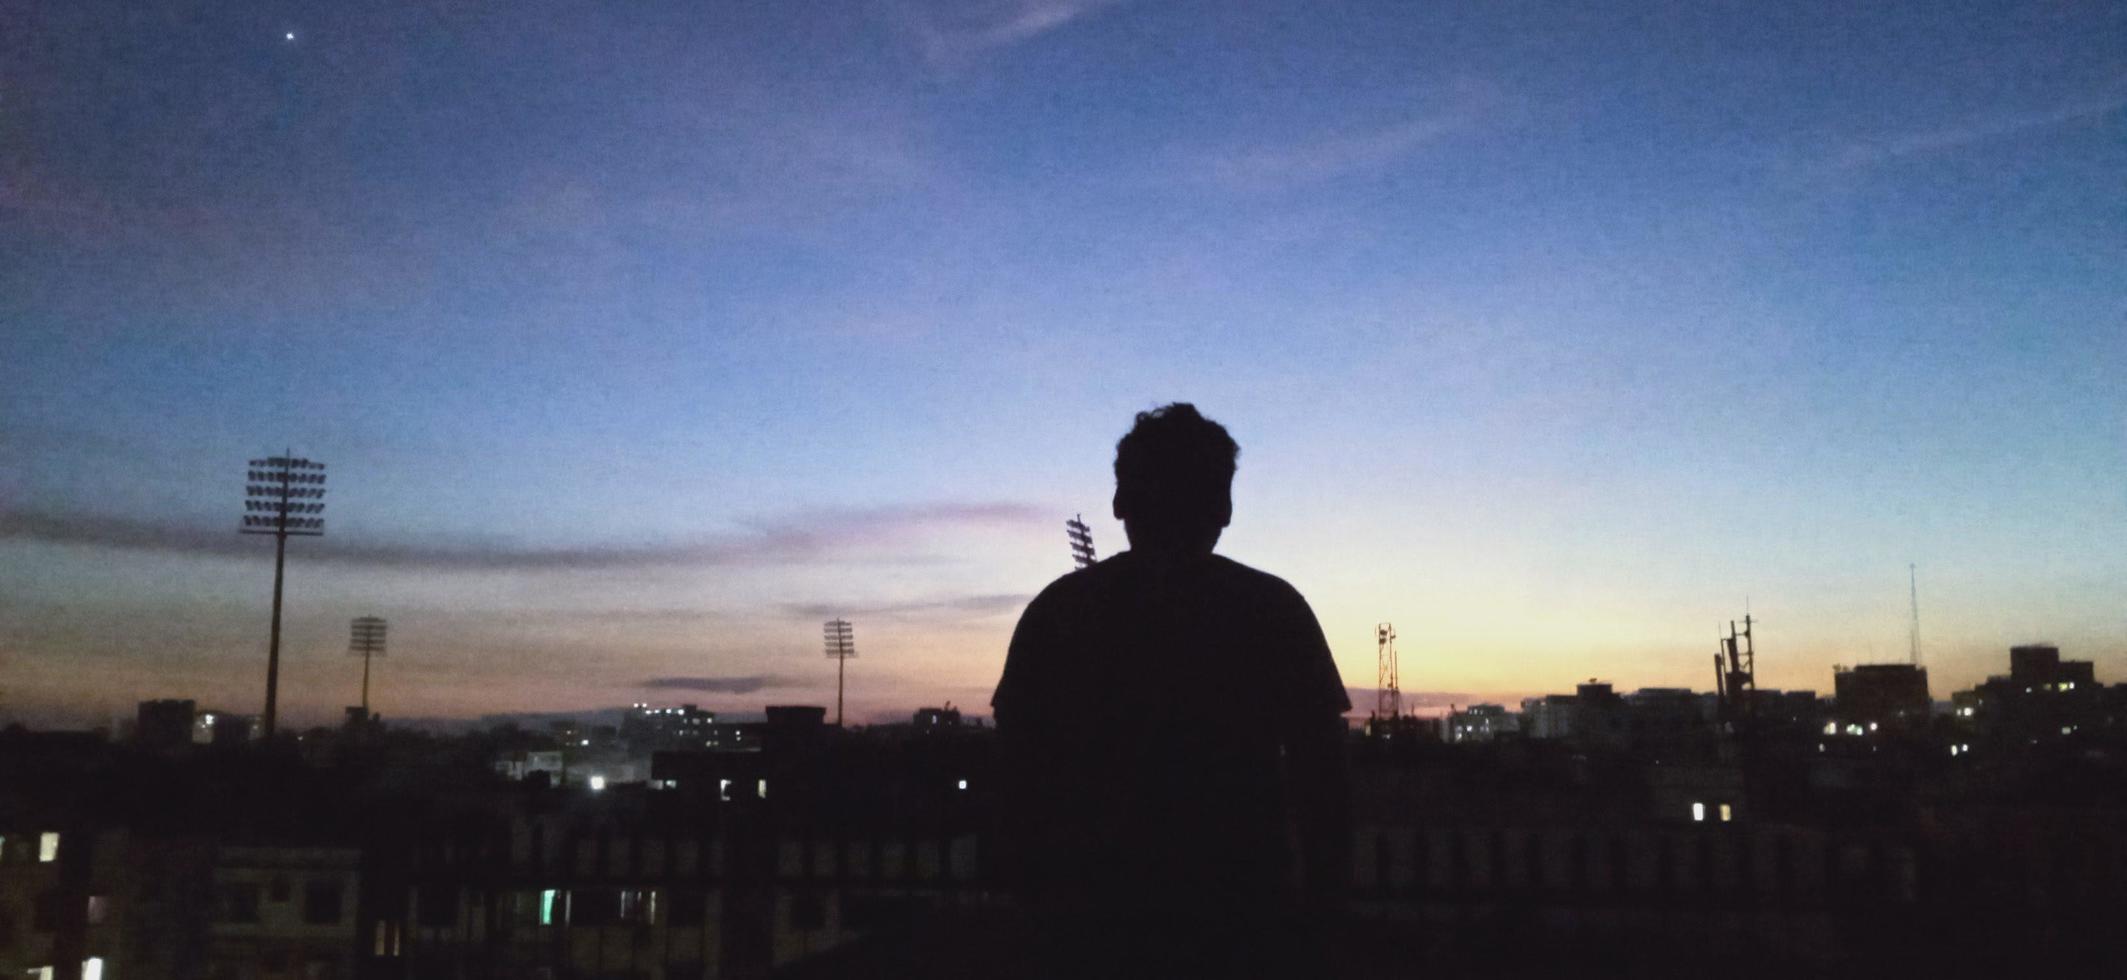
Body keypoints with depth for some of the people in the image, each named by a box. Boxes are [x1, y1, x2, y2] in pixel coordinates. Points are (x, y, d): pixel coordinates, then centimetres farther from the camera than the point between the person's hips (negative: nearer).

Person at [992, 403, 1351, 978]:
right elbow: (1320, 773, -3)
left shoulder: (1057, 611, 1)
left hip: (1094, 914, 1)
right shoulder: (1273, 609, -2)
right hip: (1241, 916, -1)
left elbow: (1021, 768, 3)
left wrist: (1045, 898, 11)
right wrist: (1319, 906, 5)